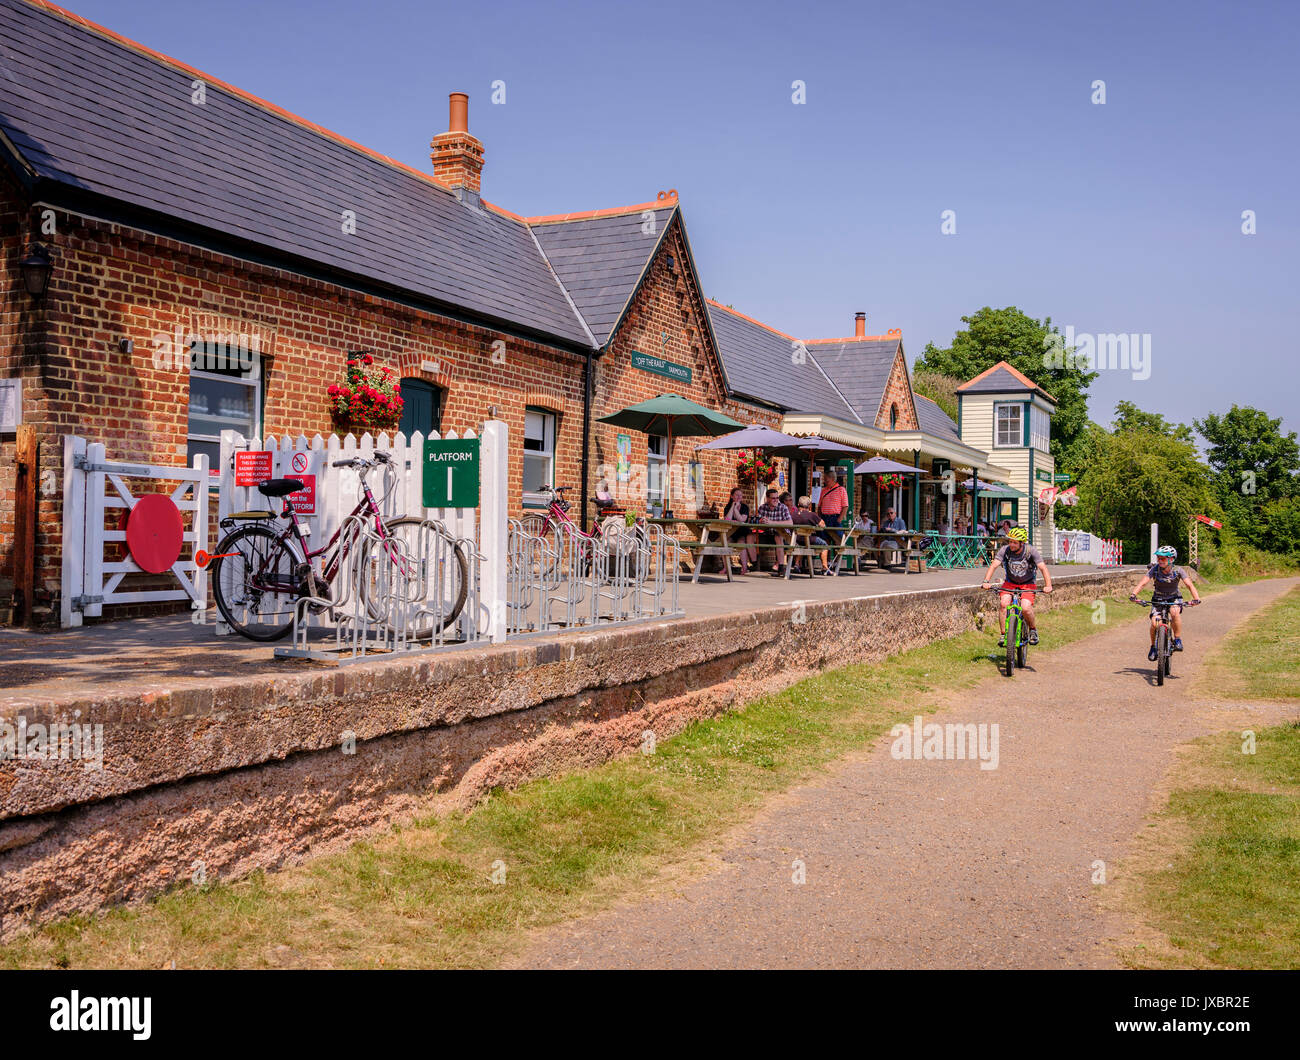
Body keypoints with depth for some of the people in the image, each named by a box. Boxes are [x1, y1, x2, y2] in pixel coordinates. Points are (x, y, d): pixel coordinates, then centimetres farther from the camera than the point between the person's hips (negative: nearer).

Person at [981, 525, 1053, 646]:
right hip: (1010, 582, 2)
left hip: (1028, 584, -2)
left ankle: (1033, 629, 7)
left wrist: (1048, 585, -42)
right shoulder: (1005, 550, -17)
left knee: (1026, 608, -23)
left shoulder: (1031, 551, -21)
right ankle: (1003, 634, -13)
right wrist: (987, 581, -42)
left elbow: (1043, 567, -28)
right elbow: (994, 565, -25)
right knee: (1004, 603, -24)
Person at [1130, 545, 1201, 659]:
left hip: (1174, 598, -1)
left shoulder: (1178, 570, -19)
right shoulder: (1154, 569, -19)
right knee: (1154, 623, -18)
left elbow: (1189, 585, -28)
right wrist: (1133, 594, -48)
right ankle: (1154, 647, 8)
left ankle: (1177, 640, -16)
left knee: (1175, 612, -33)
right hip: (1158, 599, 1)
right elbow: (1142, 582, -29)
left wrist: (1196, 598, -47)